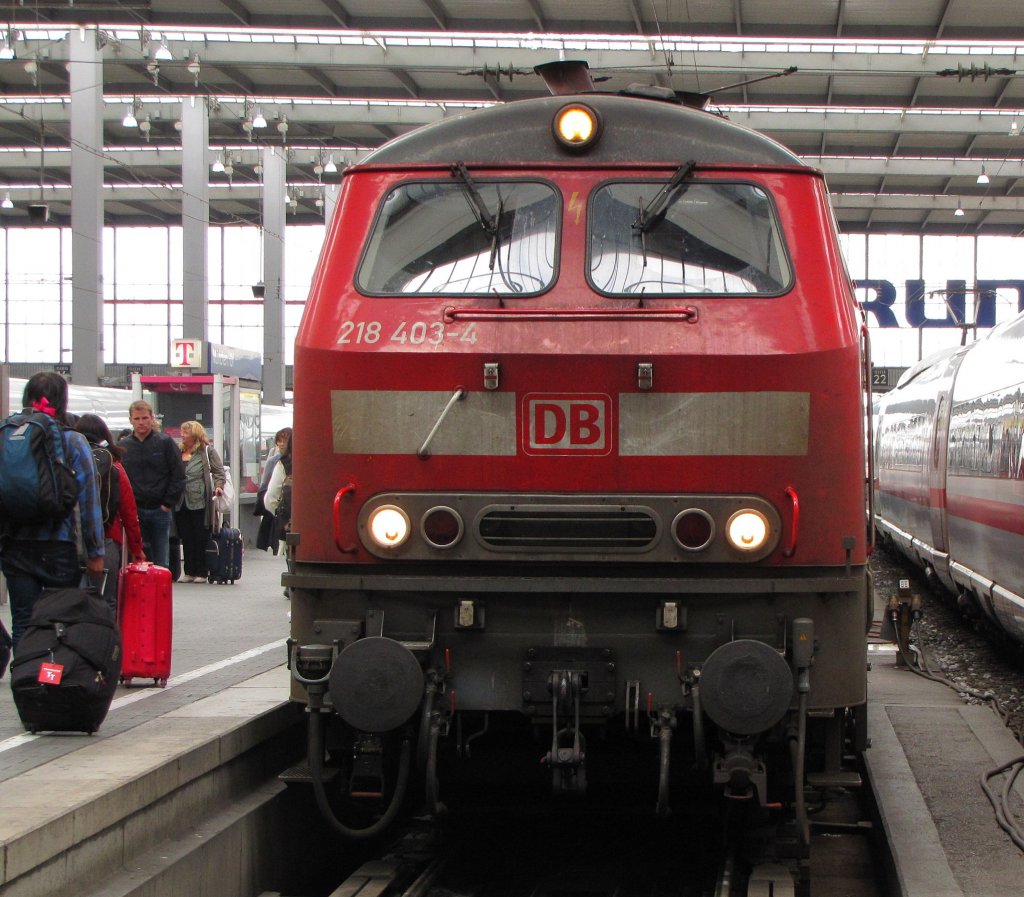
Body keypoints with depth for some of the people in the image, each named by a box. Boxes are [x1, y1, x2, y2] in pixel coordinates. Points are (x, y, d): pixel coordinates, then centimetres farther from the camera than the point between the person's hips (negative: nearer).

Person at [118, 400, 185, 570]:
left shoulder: (165, 443, 2)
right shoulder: (122, 447, 7)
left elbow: (178, 476, 1)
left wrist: (168, 503, -5)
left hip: (160, 511, -1)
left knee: (161, 563, 4)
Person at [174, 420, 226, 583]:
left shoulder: (207, 452, 0)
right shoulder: (178, 453, 14)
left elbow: (219, 471, -2)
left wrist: (218, 486, -17)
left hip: (200, 502, -5)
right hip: (181, 502, 5)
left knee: (200, 539, -1)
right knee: (186, 539, 7)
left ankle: (201, 573, 5)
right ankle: (189, 572, 13)